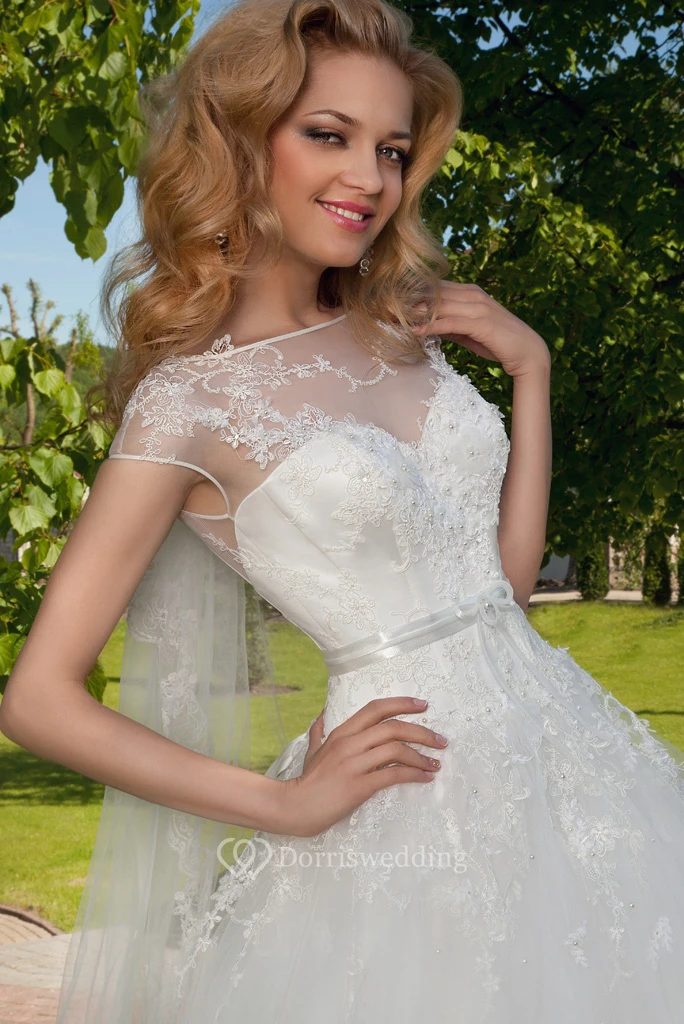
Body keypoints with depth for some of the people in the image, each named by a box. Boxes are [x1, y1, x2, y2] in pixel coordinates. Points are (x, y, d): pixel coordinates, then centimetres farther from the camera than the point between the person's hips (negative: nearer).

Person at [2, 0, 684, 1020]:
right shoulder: (187, 400, -11)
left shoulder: (397, 330, 7)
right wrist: (283, 803, -12)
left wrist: (531, 368, 3)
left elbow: (506, 575, 11)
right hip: (415, 809, -6)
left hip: (556, 737, 6)